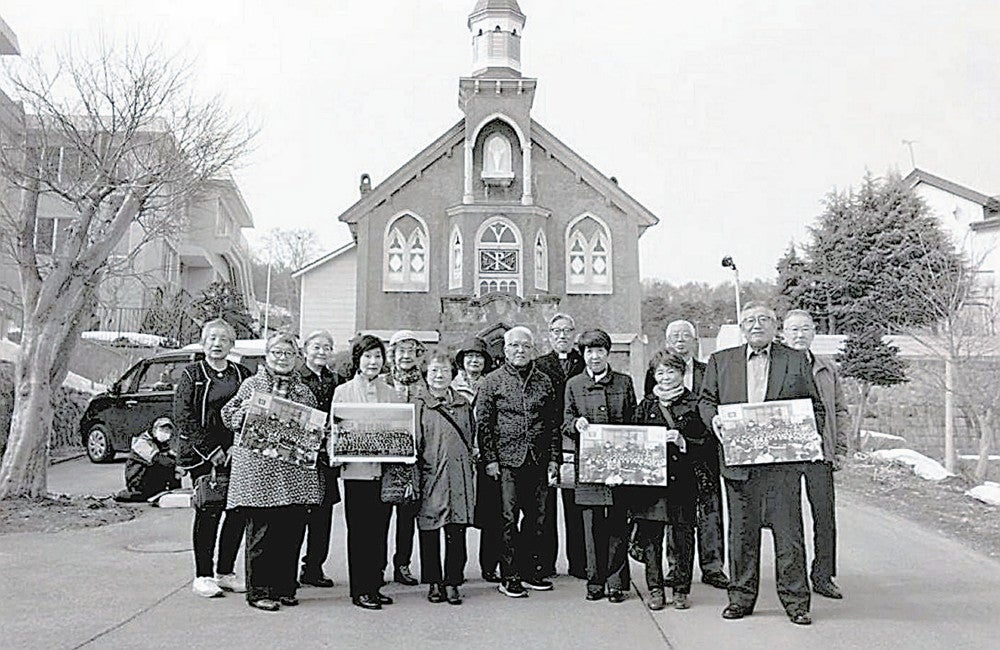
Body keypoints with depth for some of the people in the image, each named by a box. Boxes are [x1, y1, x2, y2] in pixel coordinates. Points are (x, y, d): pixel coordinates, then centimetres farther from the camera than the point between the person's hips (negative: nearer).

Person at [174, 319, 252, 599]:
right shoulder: (191, 374, 3)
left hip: (236, 454, 4)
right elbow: (183, 416, -5)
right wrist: (210, 450, -12)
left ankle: (225, 572, 16)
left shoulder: (242, 374, 13)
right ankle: (203, 576, 8)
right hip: (203, 456, -4)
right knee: (209, 513, -4)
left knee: (239, 512, 2)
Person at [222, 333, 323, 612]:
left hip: (295, 471, 4)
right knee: (261, 530, -1)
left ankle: (285, 587, 16)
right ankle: (259, 591, 8)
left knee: (293, 531, 5)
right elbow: (229, 417, 5)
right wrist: (245, 412, -14)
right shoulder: (252, 384, 6)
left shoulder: (304, 391, 16)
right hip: (259, 469, -4)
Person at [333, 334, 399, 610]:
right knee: (359, 531, 0)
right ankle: (359, 590, 7)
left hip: (385, 469, 3)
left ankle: (374, 585, 16)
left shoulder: (390, 392, 13)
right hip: (357, 471, -3)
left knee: (380, 530, 6)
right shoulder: (343, 391, 4)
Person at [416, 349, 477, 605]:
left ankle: (452, 583, 12)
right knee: (429, 533, 4)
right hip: (430, 477, -3)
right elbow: (412, 445, -2)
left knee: (457, 533, 2)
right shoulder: (418, 406, 0)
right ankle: (434, 583, 17)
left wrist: (471, 463, 11)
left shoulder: (464, 405, 13)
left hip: (459, 477, 3)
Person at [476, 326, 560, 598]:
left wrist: (553, 458, 7)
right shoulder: (492, 381, 2)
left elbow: (553, 423, 13)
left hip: (538, 461, 4)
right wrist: (490, 459, -7)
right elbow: (483, 423, -1)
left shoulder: (544, 381, 12)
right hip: (506, 461, -3)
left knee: (536, 517, 8)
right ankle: (509, 577, 5)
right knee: (509, 518, -2)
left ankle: (531, 570, 20)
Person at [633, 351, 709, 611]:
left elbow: (707, 441, -1)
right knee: (650, 536, 3)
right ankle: (655, 589, 13)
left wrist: (682, 441, -14)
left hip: (682, 480, -2)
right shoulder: (647, 404, 13)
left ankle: (681, 589, 15)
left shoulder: (694, 404, 3)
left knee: (683, 535, 3)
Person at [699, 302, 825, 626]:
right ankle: (741, 597, 20)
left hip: (783, 462, -1)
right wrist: (714, 419, -5)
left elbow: (815, 407, 10)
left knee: (789, 532, 1)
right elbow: (706, 401, 16)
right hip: (739, 461, 1)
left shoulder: (797, 361, 8)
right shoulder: (720, 361, 12)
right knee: (742, 533, 8)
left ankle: (795, 600, 12)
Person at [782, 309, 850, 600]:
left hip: (820, 454, 3)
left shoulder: (828, 370, 13)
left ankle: (823, 576, 14)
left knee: (825, 516, 2)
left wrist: (839, 449, 6)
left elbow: (841, 411, 15)